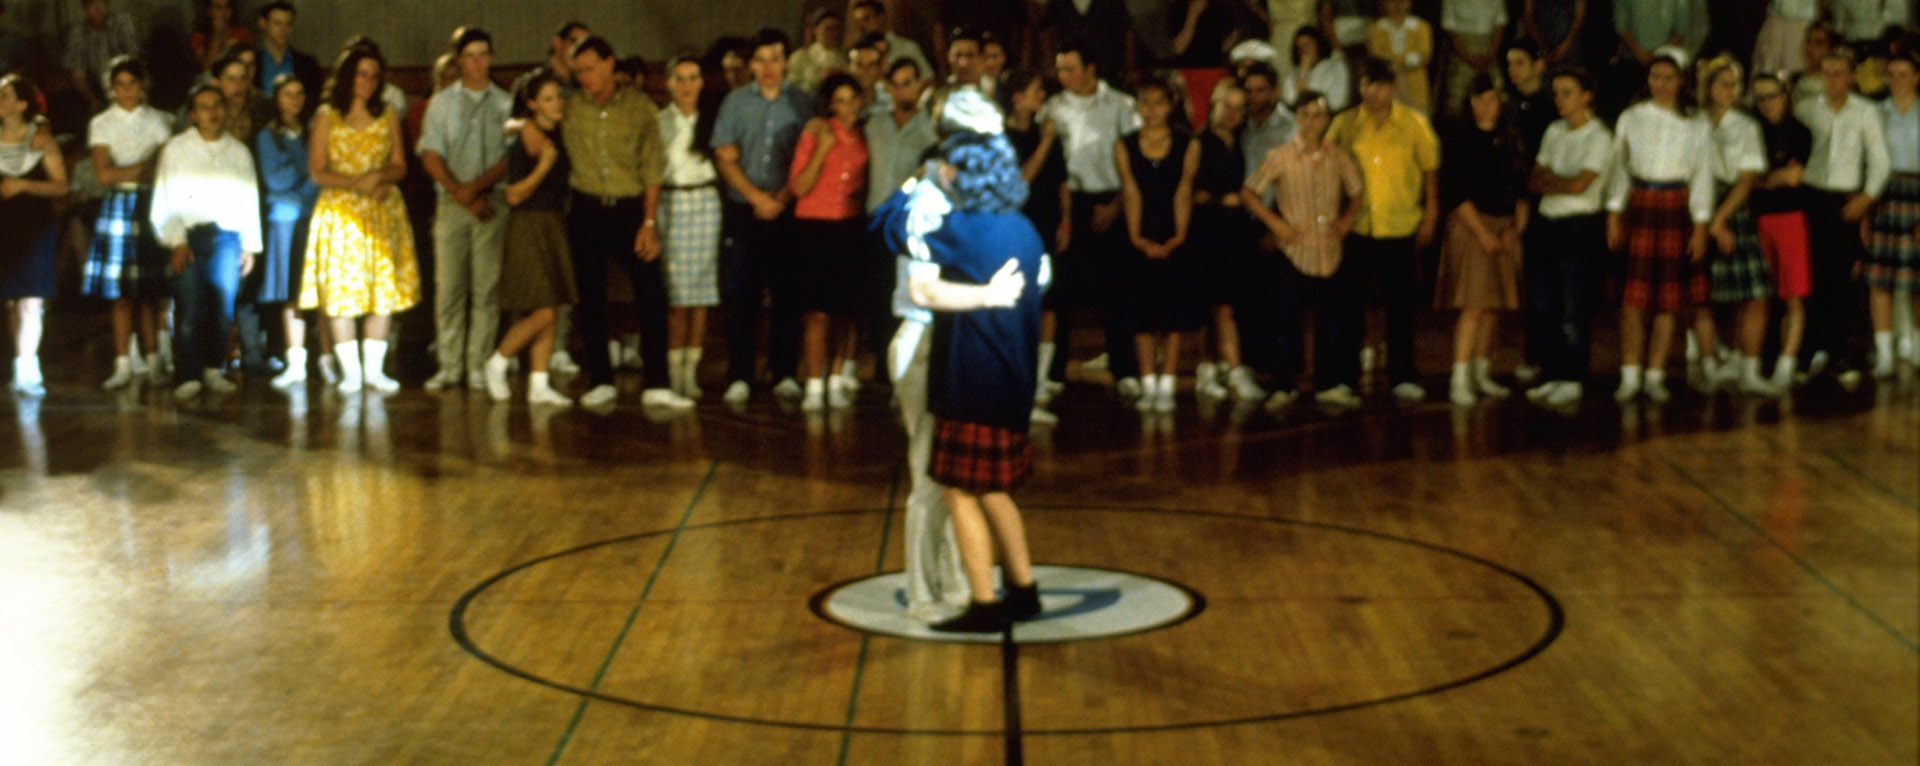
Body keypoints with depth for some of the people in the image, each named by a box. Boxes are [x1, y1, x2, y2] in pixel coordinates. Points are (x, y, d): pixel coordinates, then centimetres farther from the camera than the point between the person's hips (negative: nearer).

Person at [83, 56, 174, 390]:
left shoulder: (159, 121, 8)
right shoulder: (101, 123, 7)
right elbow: (103, 174, -4)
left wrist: (125, 172, -9)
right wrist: (145, 168, -8)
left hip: (152, 203, 0)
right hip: (117, 204, 0)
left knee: (152, 290, -2)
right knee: (121, 290, -4)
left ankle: (153, 359, 4)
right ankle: (123, 364, -1)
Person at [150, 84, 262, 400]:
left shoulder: (239, 152, 14)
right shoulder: (176, 150, 7)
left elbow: (250, 201, 15)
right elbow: (164, 201, 3)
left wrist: (249, 246, 9)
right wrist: (176, 242, -7)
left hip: (226, 235, 2)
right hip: (188, 237, -2)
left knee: (223, 307, -1)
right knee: (189, 308, -10)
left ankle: (212, 369, 13)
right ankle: (188, 377, -6)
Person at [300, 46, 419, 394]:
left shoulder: (387, 117, 11)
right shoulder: (326, 116, 3)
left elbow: (400, 166, 9)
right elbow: (317, 171, -2)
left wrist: (380, 176, -12)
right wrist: (354, 183, -16)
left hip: (384, 208, 3)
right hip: (340, 208, -3)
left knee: (385, 287, -1)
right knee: (342, 289, -6)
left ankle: (374, 368, 5)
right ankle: (350, 370, 0)